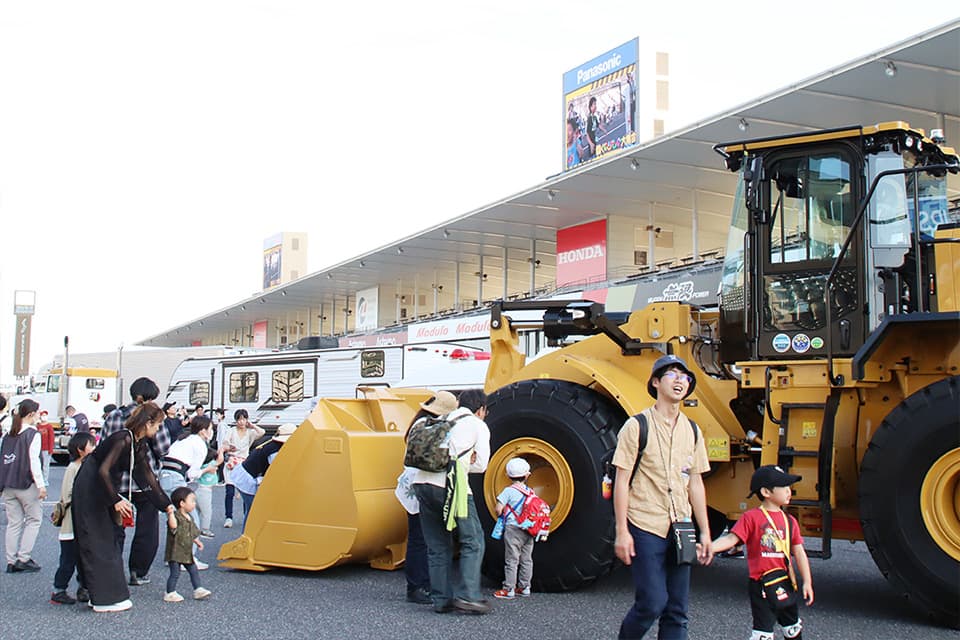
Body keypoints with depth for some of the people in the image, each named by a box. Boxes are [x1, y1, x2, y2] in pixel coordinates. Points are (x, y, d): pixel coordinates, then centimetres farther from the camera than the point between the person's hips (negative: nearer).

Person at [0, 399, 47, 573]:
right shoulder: (32, 434, -9)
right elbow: (34, 461, -15)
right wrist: (41, 485, -15)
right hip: (26, 484, -6)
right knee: (34, 519, 6)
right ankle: (24, 558, 0)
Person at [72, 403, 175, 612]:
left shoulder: (140, 445, 4)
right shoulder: (123, 439, -23)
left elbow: (148, 477, 10)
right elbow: (103, 471, -27)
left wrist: (166, 505, 11)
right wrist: (116, 501, -26)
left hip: (104, 489, 9)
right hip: (89, 489, -9)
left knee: (114, 536, 10)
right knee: (99, 542, -5)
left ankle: (102, 594, 17)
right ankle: (106, 598, 0)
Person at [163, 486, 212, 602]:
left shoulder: (190, 518, 11)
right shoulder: (176, 516, -17)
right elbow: (173, 525, -40)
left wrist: (197, 541, 17)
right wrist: (170, 513, -45)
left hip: (187, 553, 8)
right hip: (175, 552, -8)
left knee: (194, 571, 10)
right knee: (175, 573, -2)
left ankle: (198, 590, 18)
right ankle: (170, 594, 10)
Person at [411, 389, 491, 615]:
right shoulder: (478, 426, 12)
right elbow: (481, 465, 10)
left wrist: (460, 461, 14)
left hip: (421, 482, 6)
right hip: (450, 486, -6)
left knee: (438, 546, 13)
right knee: (472, 541, 5)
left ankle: (441, 599, 13)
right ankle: (467, 595, -3)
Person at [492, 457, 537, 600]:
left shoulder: (509, 491, -10)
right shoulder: (530, 492, 7)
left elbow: (498, 509, -13)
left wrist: (501, 515, 8)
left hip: (513, 529, -6)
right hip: (528, 530, 6)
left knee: (511, 560, -2)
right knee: (526, 560, 12)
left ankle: (508, 589, 0)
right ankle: (524, 587, 19)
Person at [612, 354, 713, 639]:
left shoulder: (692, 431, 10)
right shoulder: (637, 426, -6)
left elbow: (695, 483, 15)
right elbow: (621, 481, -7)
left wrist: (705, 532, 11)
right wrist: (622, 532, -12)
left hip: (680, 530, 5)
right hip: (645, 529, -5)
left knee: (677, 609, 7)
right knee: (653, 602, -7)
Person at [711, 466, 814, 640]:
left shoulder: (790, 521, 7)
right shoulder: (751, 518, -10)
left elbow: (799, 552, 7)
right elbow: (732, 538, -20)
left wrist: (807, 582, 1)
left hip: (785, 583, 6)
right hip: (761, 585, -6)